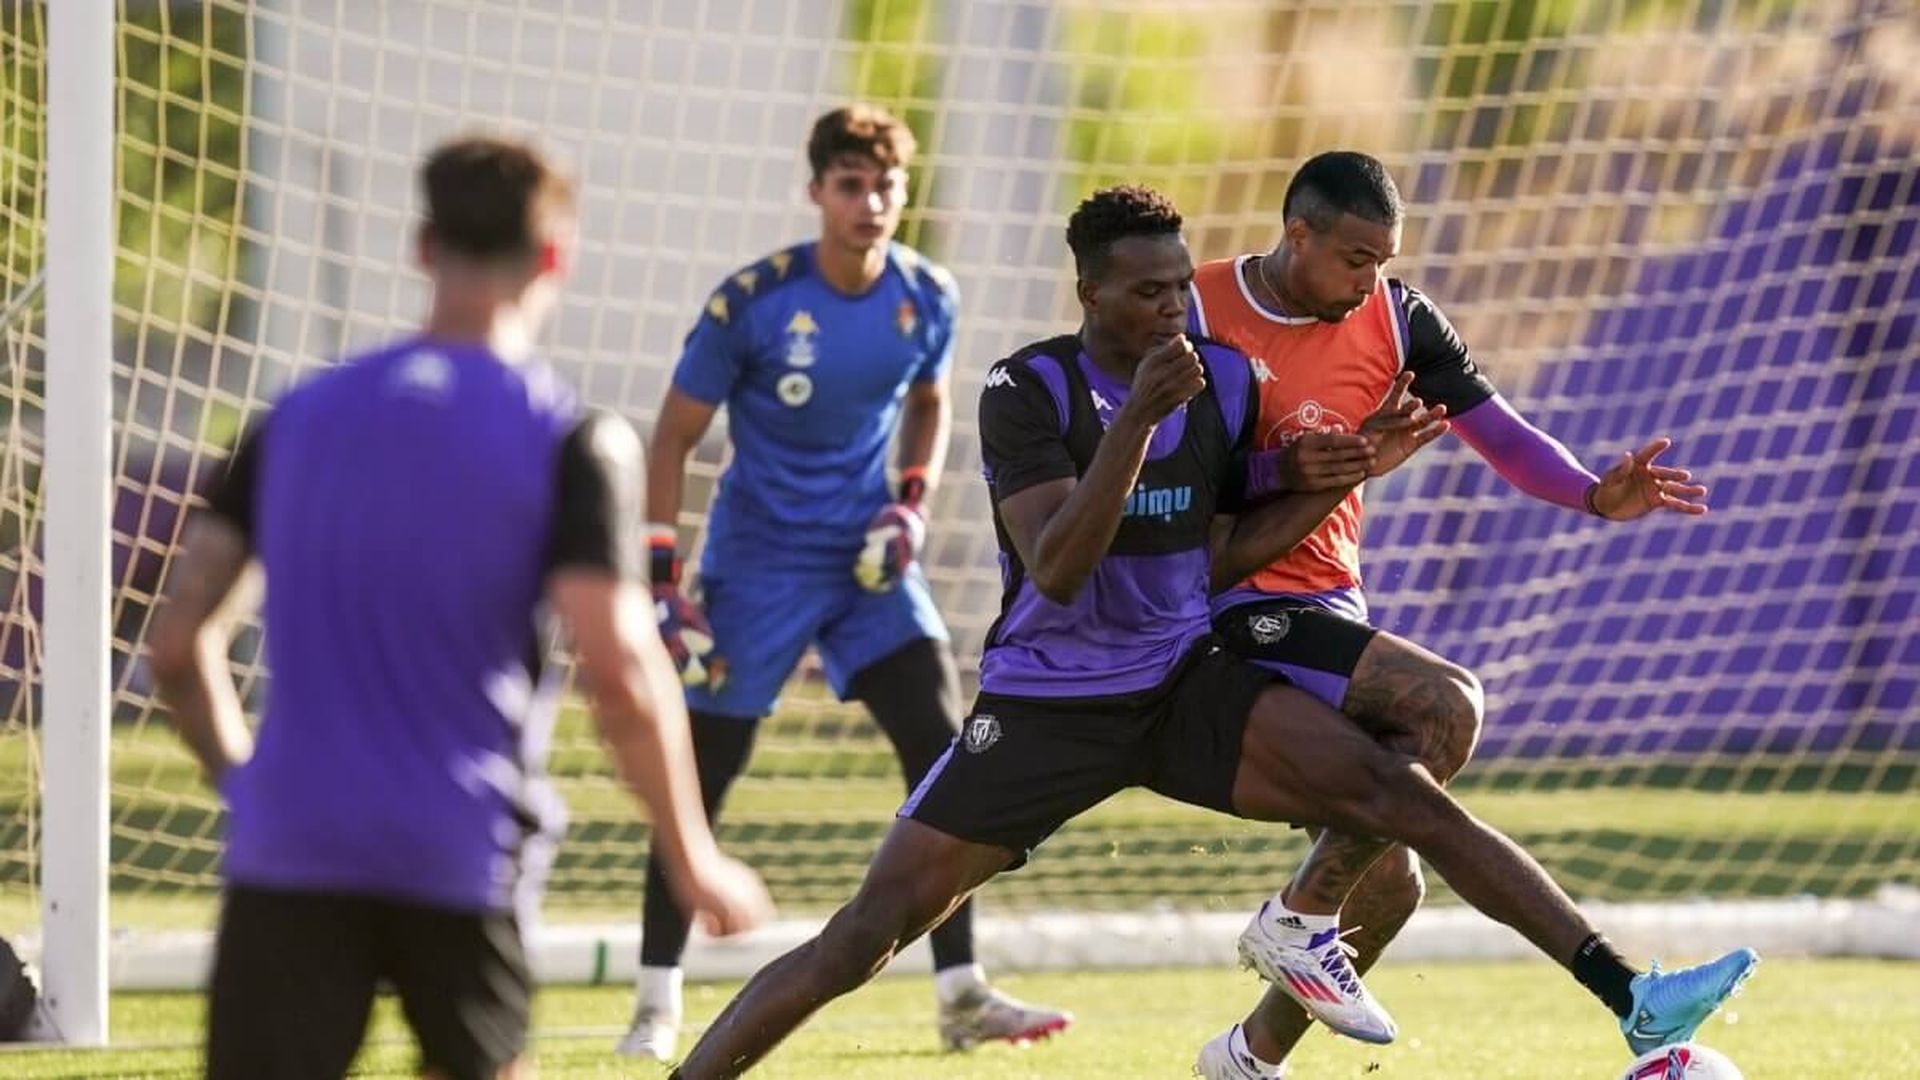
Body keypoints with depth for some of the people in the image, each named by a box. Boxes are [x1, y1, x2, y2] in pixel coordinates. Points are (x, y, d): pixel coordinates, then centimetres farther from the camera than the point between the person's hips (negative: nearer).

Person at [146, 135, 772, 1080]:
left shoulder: (298, 417, 9)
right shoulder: (571, 441, -3)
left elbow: (178, 642, 8)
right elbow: (621, 674, -12)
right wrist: (692, 860, -1)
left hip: (289, 853, 2)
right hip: (460, 857, -2)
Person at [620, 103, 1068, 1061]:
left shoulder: (926, 298, -5)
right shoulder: (753, 302, -16)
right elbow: (674, 437, -8)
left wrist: (913, 501, -1)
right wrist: (661, 582, -13)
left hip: (867, 561, 3)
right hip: (758, 562, -3)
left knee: (941, 747, -10)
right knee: (700, 779, 0)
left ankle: (961, 996, -5)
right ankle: (657, 1004, 14)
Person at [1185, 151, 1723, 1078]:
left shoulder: (1397, 320, 3)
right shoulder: (1194, 317, -13)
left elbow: (1499, 434, 0)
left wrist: (1593, 495, -19)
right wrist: (1276, 472, -28)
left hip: (1329, 611, 7)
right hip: (1235, 607, -7)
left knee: (1387, 888, 8)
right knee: (1447, 704, -27)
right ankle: (1297, 920, -16)